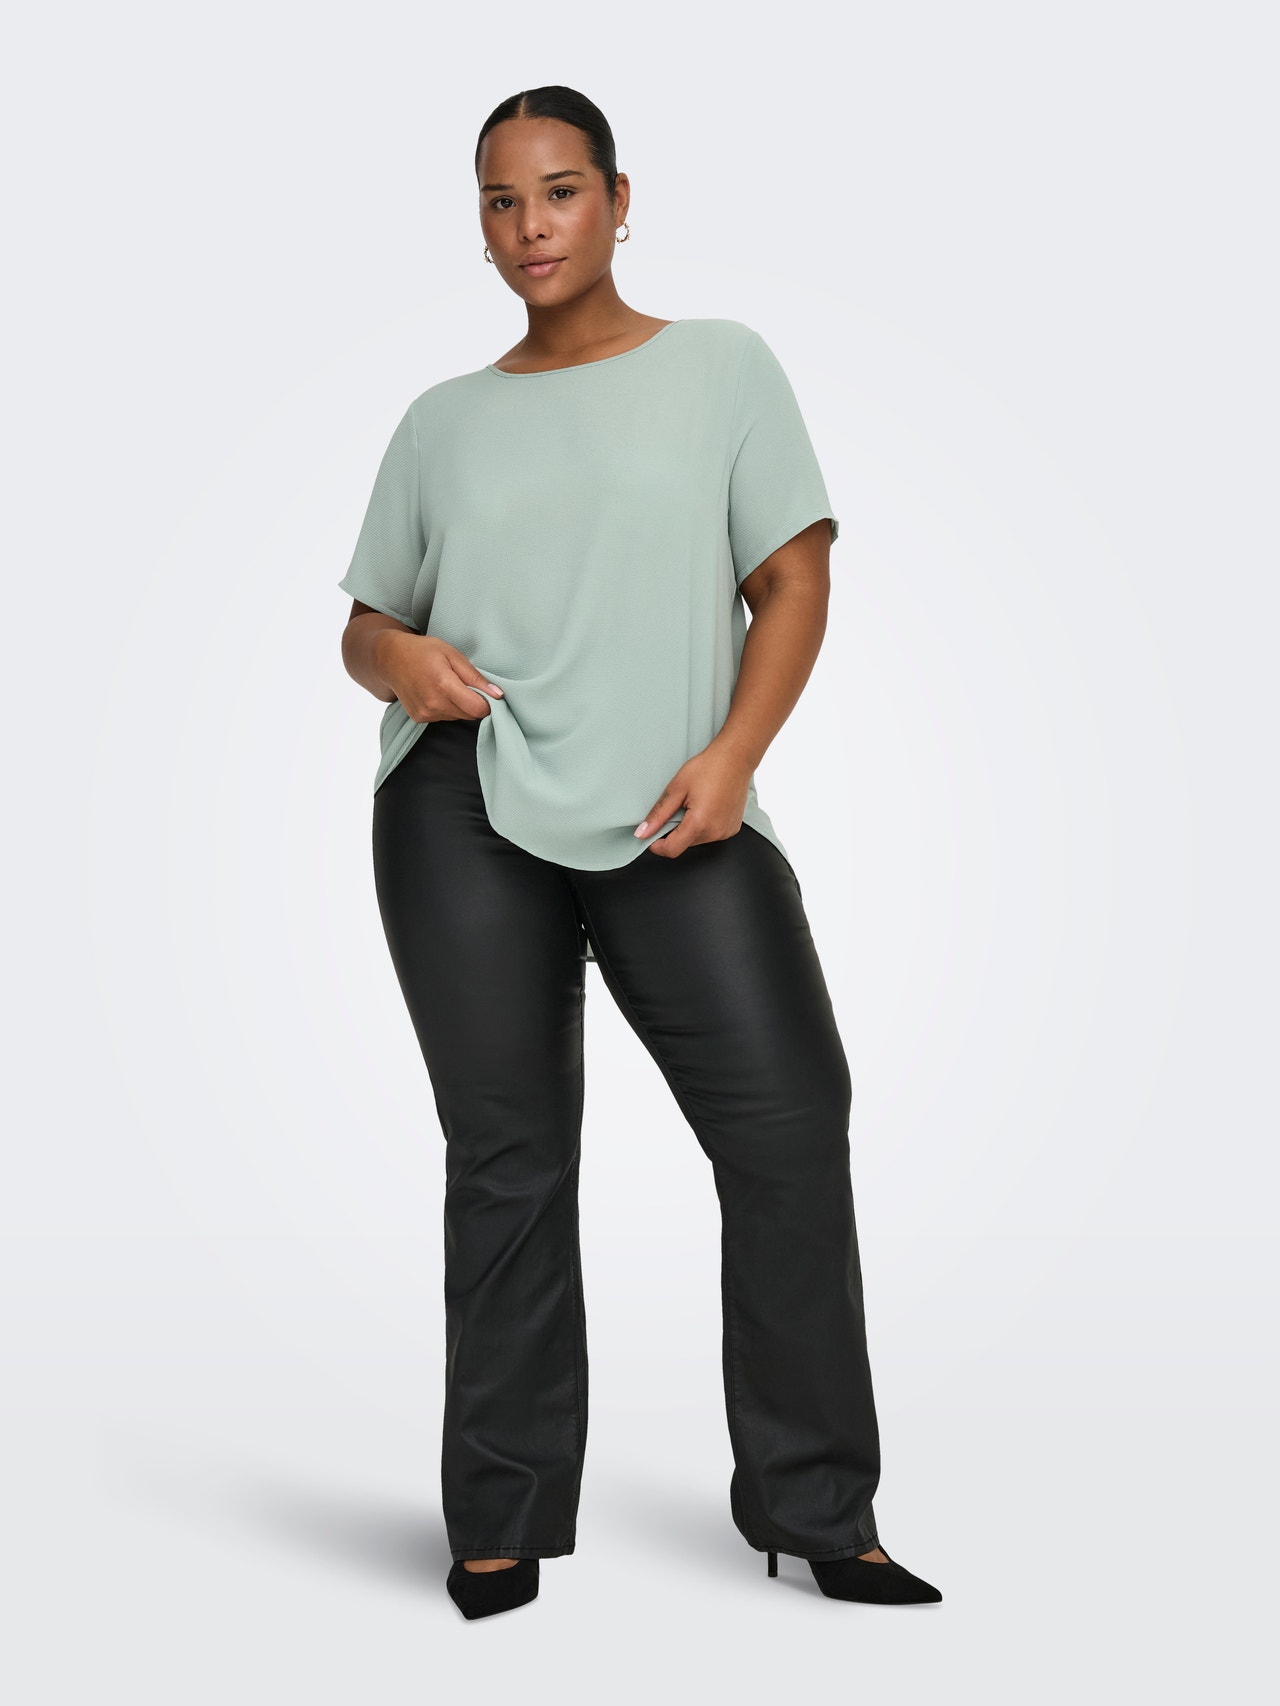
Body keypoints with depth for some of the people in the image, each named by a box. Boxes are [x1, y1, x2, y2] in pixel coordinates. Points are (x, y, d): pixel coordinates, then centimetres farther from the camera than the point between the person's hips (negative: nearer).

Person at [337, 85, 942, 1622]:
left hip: (679, 816, -1)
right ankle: (504, 1521, 11)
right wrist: (399, 659, -6)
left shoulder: (723, 367, 12)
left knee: (789, 1115, -11)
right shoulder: (444, 419, 17)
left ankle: (817, 1509, 0)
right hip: (466, 807, 2)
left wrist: (732, 755, -11)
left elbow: (793, 579, 4)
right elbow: (367, 623, 19)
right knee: (507, 1154, 2)